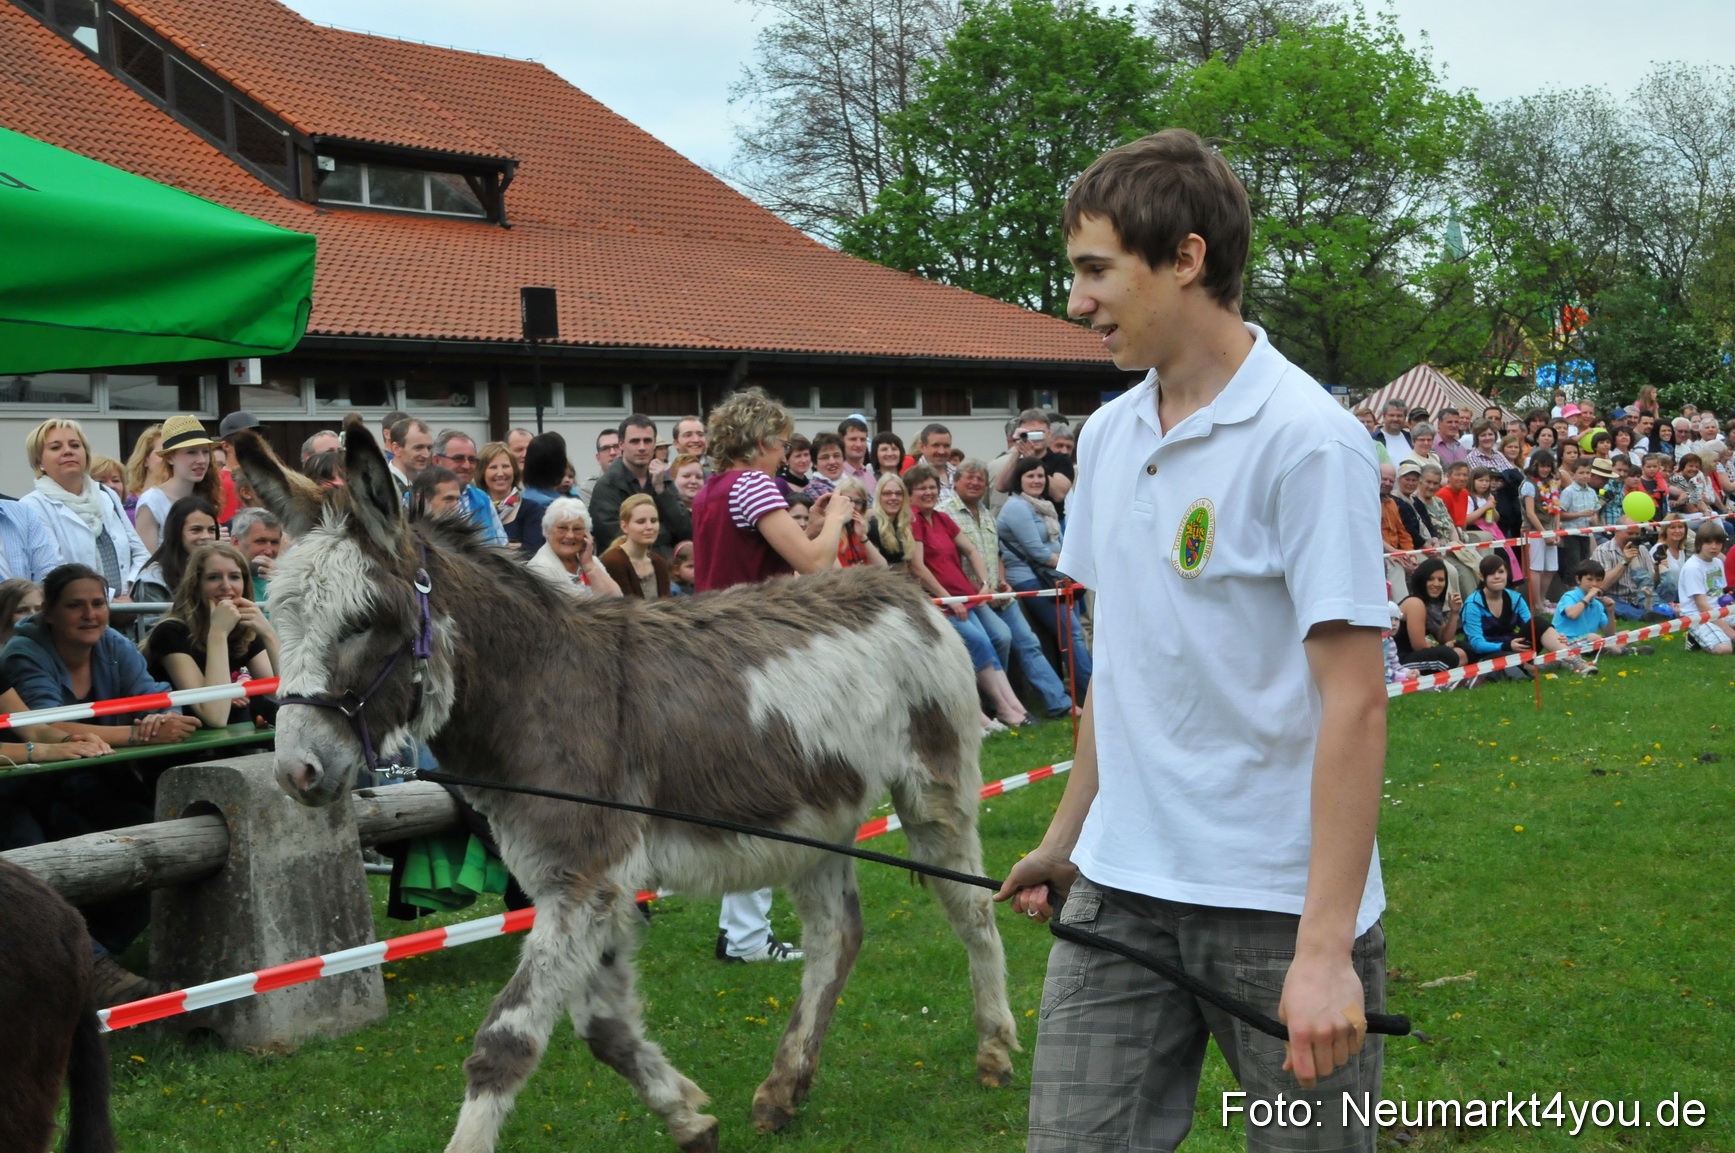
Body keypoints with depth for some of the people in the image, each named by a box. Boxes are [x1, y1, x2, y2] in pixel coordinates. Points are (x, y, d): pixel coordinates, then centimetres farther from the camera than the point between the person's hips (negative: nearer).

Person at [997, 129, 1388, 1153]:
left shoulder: (1308, 441, -14)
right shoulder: (1108, 435, 9)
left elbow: (1353, 703, -18)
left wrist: (1327, 947, -21)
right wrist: (1068, 832, 18)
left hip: (1278, 908, -6)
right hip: (1120, 889, 6)